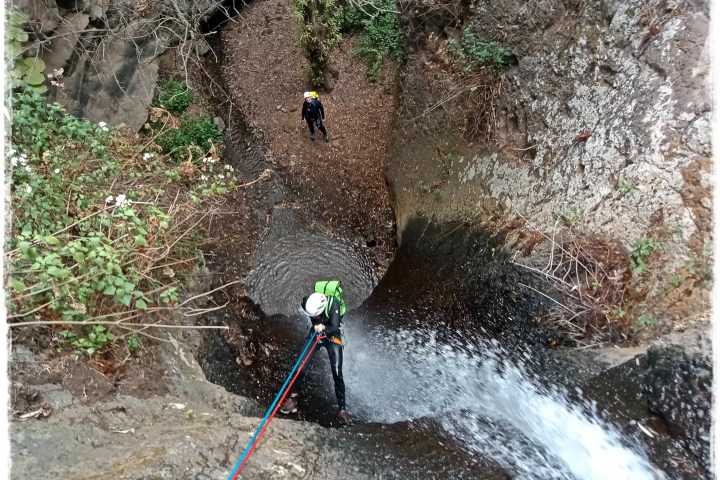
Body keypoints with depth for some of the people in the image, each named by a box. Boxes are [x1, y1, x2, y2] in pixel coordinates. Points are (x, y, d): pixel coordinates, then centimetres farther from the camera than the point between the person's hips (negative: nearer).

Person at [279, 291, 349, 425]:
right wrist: (316, 325, 0)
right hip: (315, 334, 3)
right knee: (301, 366, -9)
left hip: (332, 336, -3)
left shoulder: (334, 304, -33)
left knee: (337, 373, -11)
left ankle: (342, 409, 1)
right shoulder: (306, 302, -24)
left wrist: (324, 328, -55)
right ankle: (293, 400, 10)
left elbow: (334, 327, -36)